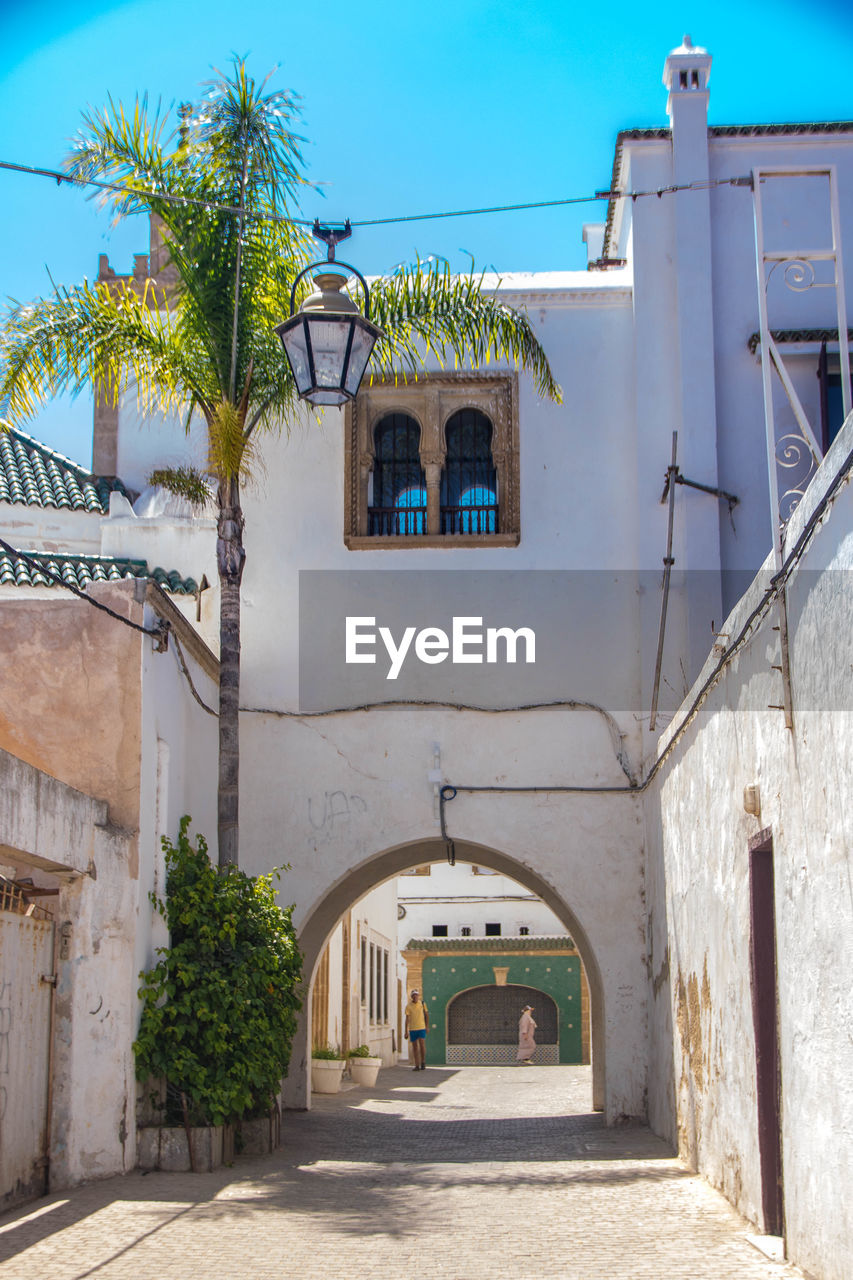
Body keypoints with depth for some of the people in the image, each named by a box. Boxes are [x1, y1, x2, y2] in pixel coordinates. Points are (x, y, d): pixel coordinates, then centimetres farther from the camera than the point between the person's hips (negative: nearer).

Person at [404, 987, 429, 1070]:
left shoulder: (422, 1003, 2)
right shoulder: (408, 1006, -2)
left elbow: (426, 1015, 11)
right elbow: (407, 1019, -2)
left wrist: (427, 1026, 5)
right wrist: (406, 1031, -5)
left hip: (421, 1028, 0)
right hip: (412, 1029, 0)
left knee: (422, 1045, -12)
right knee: (415, 1047, 4)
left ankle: (422, 1062, 6)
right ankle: (417, 1065, 9)